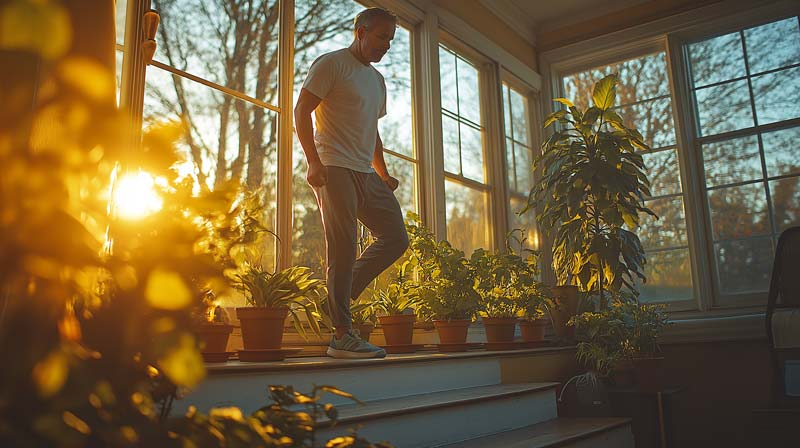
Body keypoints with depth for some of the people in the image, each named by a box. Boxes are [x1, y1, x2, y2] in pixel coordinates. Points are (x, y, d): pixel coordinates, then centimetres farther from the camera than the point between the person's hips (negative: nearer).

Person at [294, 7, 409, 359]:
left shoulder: (377, 80, 24)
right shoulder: (331, 64, 0)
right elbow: (301, 111, -8)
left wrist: (383, 174, 17)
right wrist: (314, 161, -18)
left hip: (366, 174, 8)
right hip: (335, 169, -8)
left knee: (395, 238, 2)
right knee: (343, 251, -11)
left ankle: (339, 295, 9)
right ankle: (342, 335, -6)